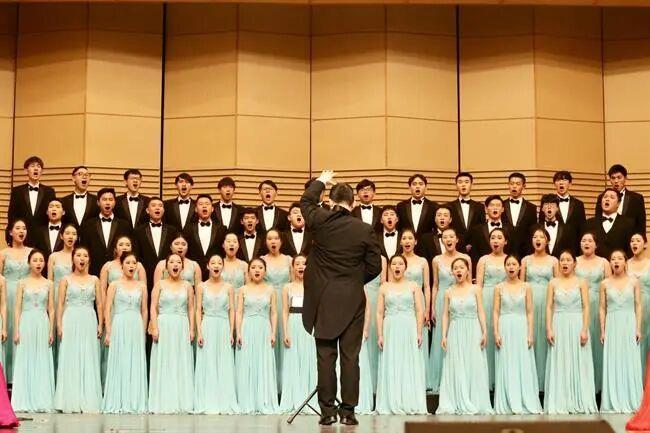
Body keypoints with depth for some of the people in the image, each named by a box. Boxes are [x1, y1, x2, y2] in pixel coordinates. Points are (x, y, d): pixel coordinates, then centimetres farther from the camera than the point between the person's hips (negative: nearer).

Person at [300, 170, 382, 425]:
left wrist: (321, 181, 33)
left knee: (325, 356, 6)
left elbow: (306, 201, 18)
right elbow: (375, 266, -1)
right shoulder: (364, 230, -6)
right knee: (350, 357, 3)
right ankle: (348, 410, 4)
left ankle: (328, 410, 7)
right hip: (352, 299, -1)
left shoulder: (320, 222, -4)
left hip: (324, 299, 1)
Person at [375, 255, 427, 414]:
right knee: (391, 367, 0)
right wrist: (380, 335, -2)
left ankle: (411, 405, 3)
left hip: (409, 330, -1)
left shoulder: (414, 286, 8)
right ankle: (392, 405, 4)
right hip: (390, 330, 1)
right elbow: (379, 313, 6)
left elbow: (420, 311, 3)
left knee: (410, 366, -1)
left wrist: (419, 333, -6)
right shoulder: (384, 288, 9)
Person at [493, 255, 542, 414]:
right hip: (505, 329, 0)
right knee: (506, 367, 1)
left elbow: (530, 312, 3)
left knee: (524, 365, 0)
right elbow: (496, 312, 3)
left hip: (522, 328, 0)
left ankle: (526, 403, 6)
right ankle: (508, 404, 5)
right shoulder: (499, 288, 5)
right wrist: (496, 333, -6)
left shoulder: (526, 287, 5)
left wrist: (530, 334, -4)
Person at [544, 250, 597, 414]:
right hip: (559, 326, 1)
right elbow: (549, 307, 4)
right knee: (559, 364, 1)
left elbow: (586, 307, -1)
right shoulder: (553, 283, 7)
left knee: (578, 363, 0)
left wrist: (585, 329, -10)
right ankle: (559, 404, 6)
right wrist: (549, 329, -5)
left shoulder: (581, 282, 3)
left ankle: (579, 403, 7)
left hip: (577, 325, -1)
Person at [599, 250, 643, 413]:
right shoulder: (605, 284, 5)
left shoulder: (633, 281, 3)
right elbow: (602, 308, 6)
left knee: (630, 363, 0)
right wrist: (602, 330, 1)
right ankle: (613, 403, 4)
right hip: (612, 326, 1)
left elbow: (638, 306, 3)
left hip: (629, 325, -1)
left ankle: (631, 402, 5)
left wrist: (638, 328, -4)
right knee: (613, 364, 0)